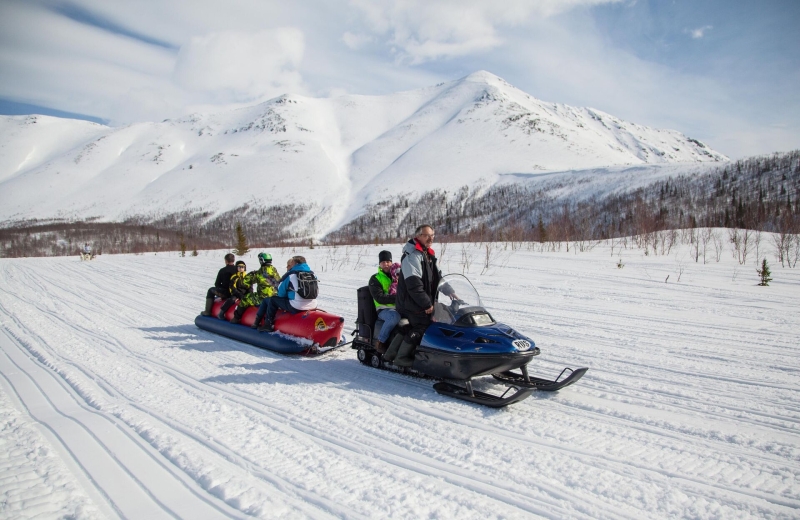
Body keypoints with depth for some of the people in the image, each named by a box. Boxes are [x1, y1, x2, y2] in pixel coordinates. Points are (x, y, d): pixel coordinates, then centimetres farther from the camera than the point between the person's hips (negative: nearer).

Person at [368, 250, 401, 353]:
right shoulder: (375, 279, 3)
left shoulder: (398, 275, 18)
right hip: (384, 309, -4)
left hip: (400, 307, 5)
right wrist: (396, 297, -21)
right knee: (395, 316, -39)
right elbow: (379, 298, -11)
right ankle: (380, 342, -23)